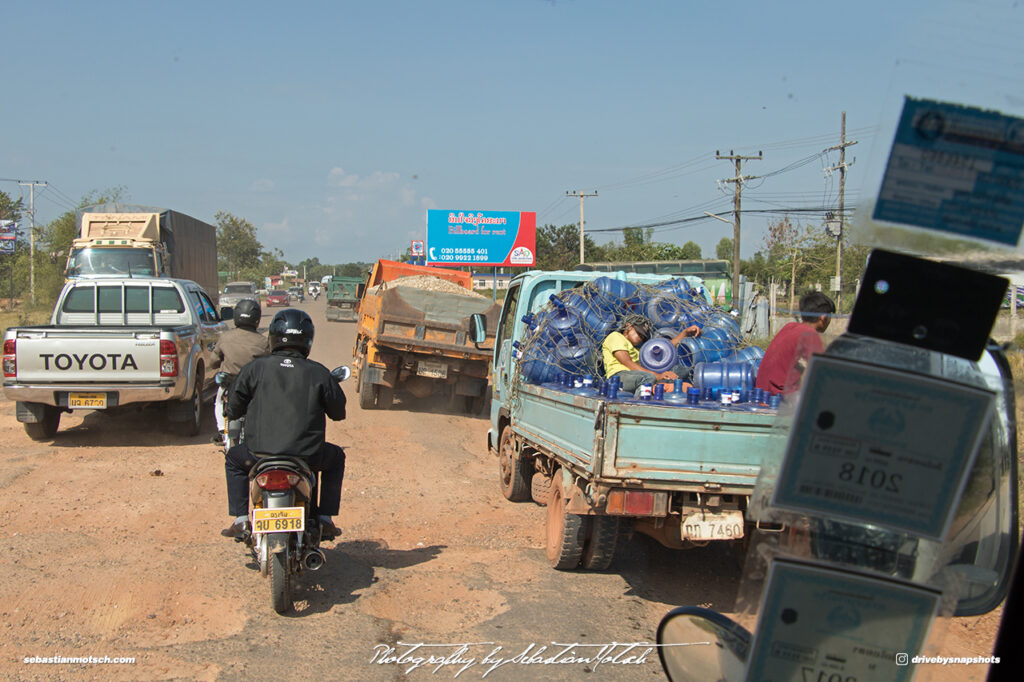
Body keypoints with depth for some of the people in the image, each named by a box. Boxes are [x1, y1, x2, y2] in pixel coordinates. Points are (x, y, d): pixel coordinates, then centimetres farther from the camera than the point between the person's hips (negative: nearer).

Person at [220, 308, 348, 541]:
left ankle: (240, 520, 24)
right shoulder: (318, 373, -1)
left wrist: (231, 412, 31)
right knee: (336, 457, 31)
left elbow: (233, 408, 6)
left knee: (234, 459, 33)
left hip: (260, 452, 1)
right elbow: (338, 412, 8)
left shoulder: (255, 368, -1)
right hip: (308, 455, -1)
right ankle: (325, 520, 24)